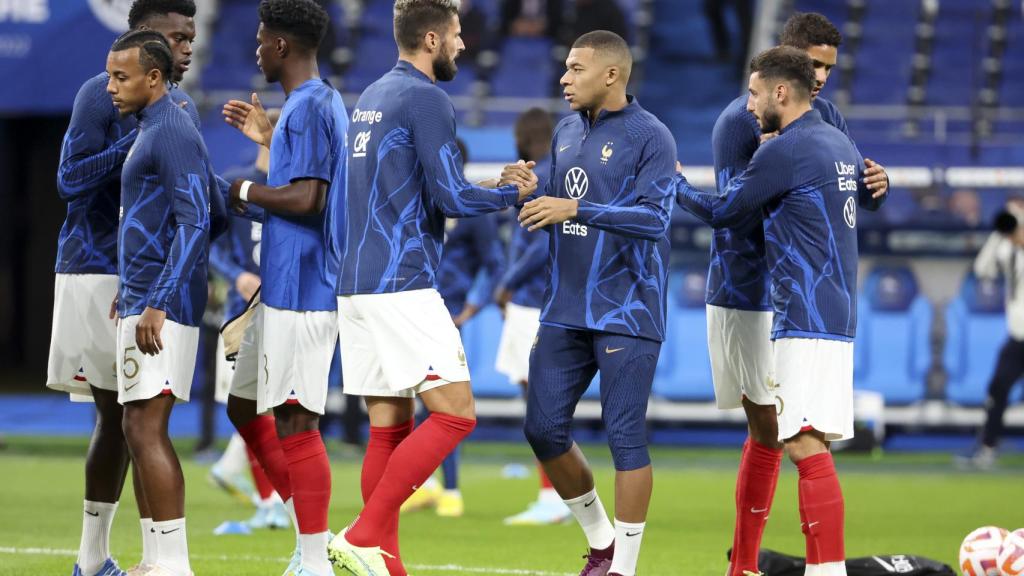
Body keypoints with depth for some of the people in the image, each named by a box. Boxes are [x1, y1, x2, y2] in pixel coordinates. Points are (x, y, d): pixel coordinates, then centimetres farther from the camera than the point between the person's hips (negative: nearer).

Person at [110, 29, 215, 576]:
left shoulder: (173, 134, -14)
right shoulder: (149, 132, 18)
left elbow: (194, 222, -20)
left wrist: (157, 304, -23)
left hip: (161, 308, -11)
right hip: (141, 301, 11)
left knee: (146, 430, -12)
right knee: (138, 429, 11)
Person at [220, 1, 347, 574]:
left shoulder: (309, 108, -15)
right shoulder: (327, 102, 16)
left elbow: (307, 199, -23)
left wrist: (247, 192, -9)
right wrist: (270, 138, 27)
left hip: (301, 292, -11)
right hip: (284, 287, 11)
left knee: (293, 421, -10)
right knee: (245, 405, 17)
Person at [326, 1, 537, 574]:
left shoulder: (374, 96, 18)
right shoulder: (426, 99, -10)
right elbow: (451, 199, -13)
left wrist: (491, 185, 21)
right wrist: (512, 193, 5)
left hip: (357, 286, 9)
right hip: (402, 286, -9)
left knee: (390, 427, 9)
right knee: (454, 414, -9)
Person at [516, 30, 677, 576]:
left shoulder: (650, 137, -10)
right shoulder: (566, 132, 12)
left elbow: (654, 217, -20)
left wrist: (575, 209, -26)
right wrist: (529, 195, 1)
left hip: (626, 314, -7)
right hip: (565, 314, 7)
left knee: (625, 437, -6)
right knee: (544, 429, 4)